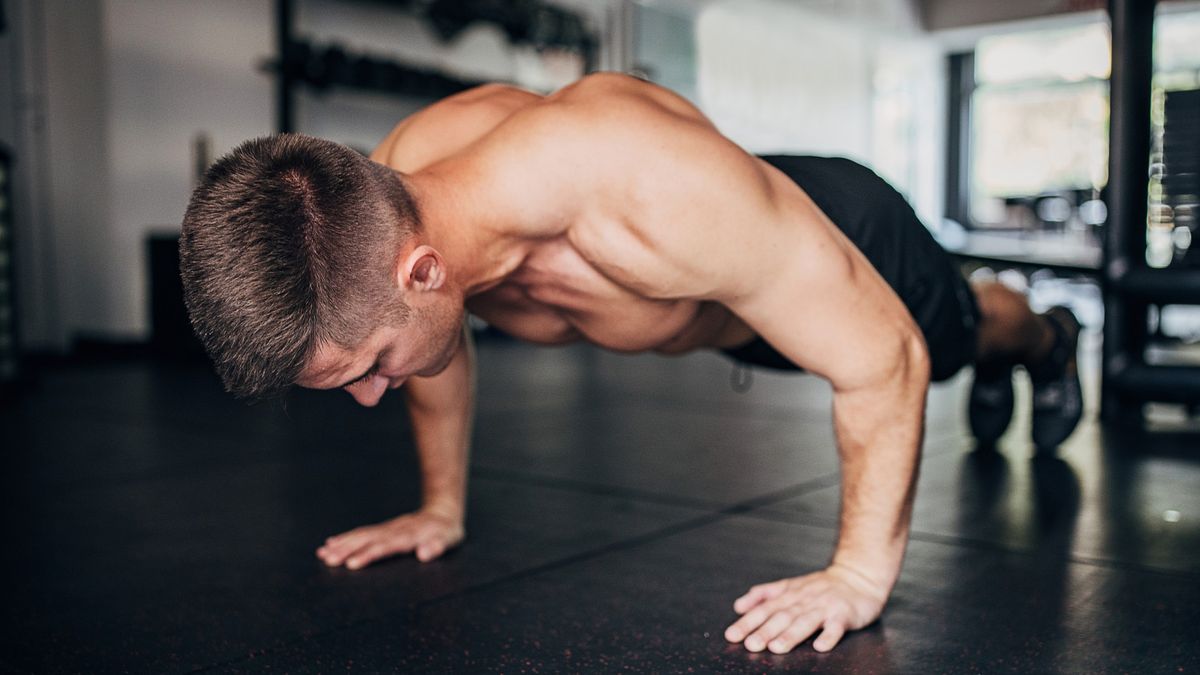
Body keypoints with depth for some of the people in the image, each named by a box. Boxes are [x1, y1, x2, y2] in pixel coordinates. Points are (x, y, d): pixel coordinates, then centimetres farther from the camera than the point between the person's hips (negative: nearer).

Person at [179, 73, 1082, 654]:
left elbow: (884, 353, -39)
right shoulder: (379, 206, -32)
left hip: (844, 239, -5)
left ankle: (1044, 336, 71)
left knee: (960, 332, 32)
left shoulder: (652, 201, -54)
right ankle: (995, 372, 75)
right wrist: (442, 509, 0)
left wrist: (861, 572, -33)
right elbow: (439, 346, -7)